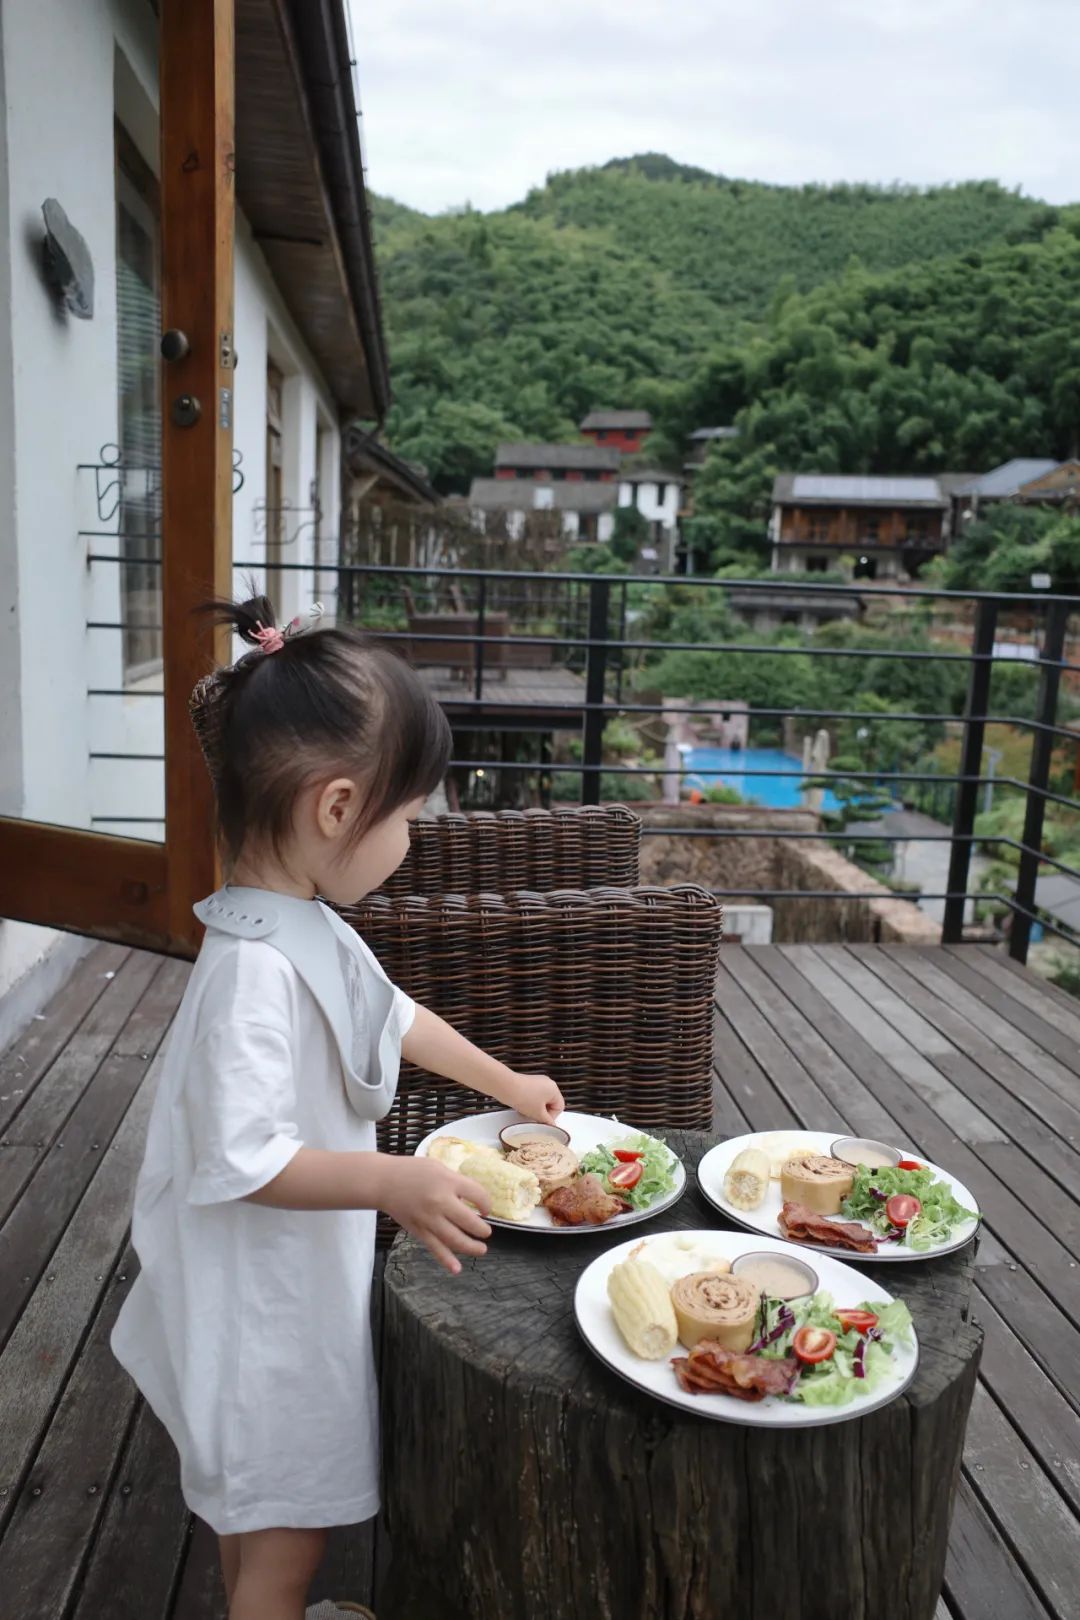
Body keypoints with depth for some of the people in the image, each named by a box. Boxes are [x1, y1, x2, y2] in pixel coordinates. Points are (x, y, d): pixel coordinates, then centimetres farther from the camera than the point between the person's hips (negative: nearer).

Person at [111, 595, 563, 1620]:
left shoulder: (311, 928, 0)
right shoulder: (255, 966, -32)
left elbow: (393, 1017, 15)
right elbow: (239, 1160, -32)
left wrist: (505, 1083, 20)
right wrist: (392, 1182, -38)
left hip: (301, 1279, 9)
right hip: (259, 1303, -9)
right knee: (281, 1536, 12)